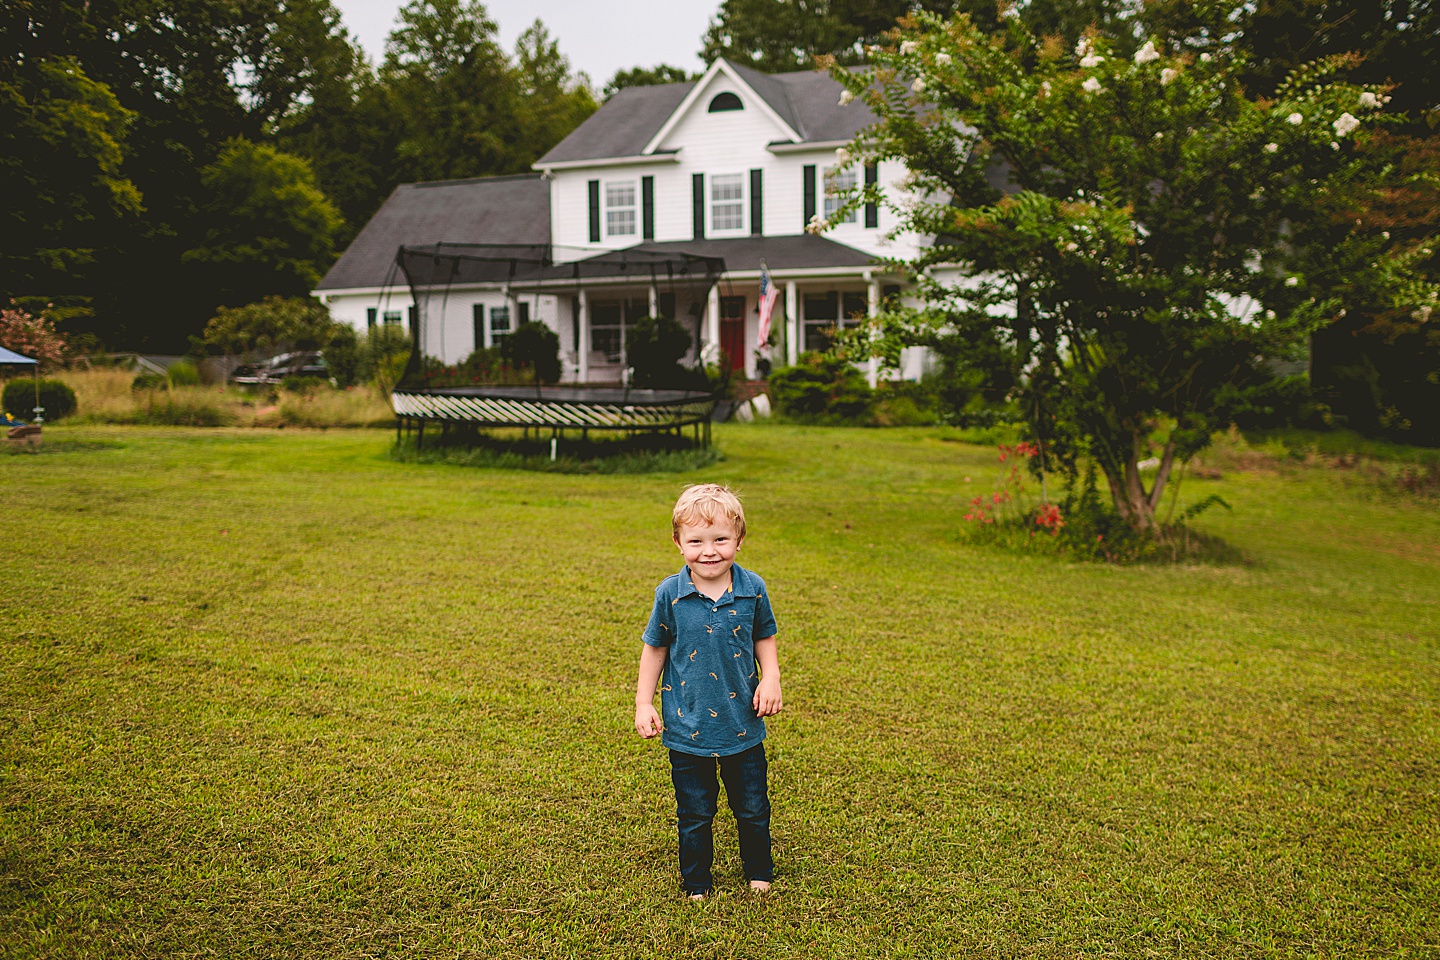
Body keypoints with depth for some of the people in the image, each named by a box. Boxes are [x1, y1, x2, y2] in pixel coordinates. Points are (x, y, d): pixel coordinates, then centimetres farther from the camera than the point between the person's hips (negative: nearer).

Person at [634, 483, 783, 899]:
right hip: (687, 725, -1)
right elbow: (655, 648, 1)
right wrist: (644, 703, 1)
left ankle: (759, 871, 39)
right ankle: (696, 882, 33)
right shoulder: (669, 594, -11)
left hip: (742, 722, 1)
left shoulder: (753, 589, -8)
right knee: (694, 814, 12)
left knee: (753, 808, 15)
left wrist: (771, 680, -6)